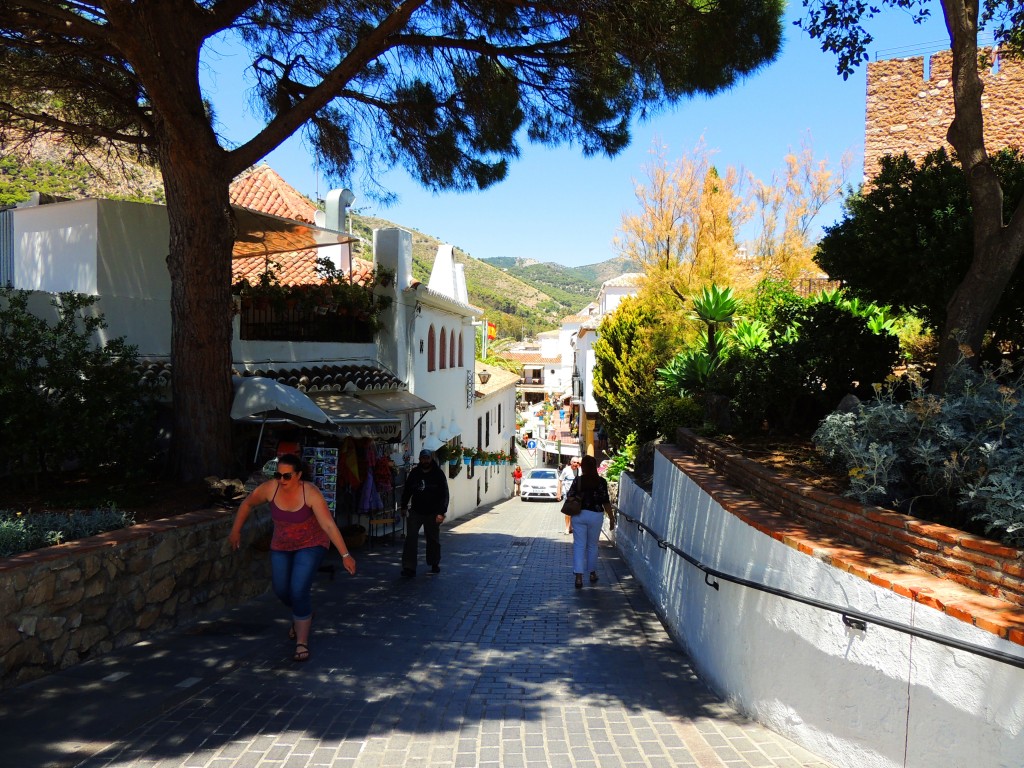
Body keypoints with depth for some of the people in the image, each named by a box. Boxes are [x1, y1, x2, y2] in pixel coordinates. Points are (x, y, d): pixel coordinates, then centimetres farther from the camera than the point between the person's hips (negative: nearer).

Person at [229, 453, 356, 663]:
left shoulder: (311, 493, -30)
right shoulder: (269, 489, -20)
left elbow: (329, 525, -35)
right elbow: (247, 504, 0)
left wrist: (345, 555, -38)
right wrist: (236, 531, 6)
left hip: (311, 545, -5)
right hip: (281, 547, 5)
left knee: (299, 591, -16)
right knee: (281, 590, 12)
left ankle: (302, 643, 0)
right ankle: (303, 615, 46)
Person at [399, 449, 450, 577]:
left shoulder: (438, 473, -6)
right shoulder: (414, 473, 2)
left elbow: (444, 494, -8)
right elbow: (407, 490, 14)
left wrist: (441, 512, -15)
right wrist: (403, 506, 12)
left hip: (432, 513, -1)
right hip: (416, 512, 2)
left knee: (433, 539, 12)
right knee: (411, 538, -9)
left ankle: (434, 564, 31)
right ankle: (409, 568, -9)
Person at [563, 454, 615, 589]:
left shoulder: (577, 481, -3)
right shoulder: (601, 482, -6)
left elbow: (570, 498, -4)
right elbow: (606, 502, -6)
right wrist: (612, 518, 2)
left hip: (579, 515, 0)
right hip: (595, 516, 0)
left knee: (579, 545, 2)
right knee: (592, 545, 16)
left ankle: (579, 577, -7)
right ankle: (592, 573, 29)